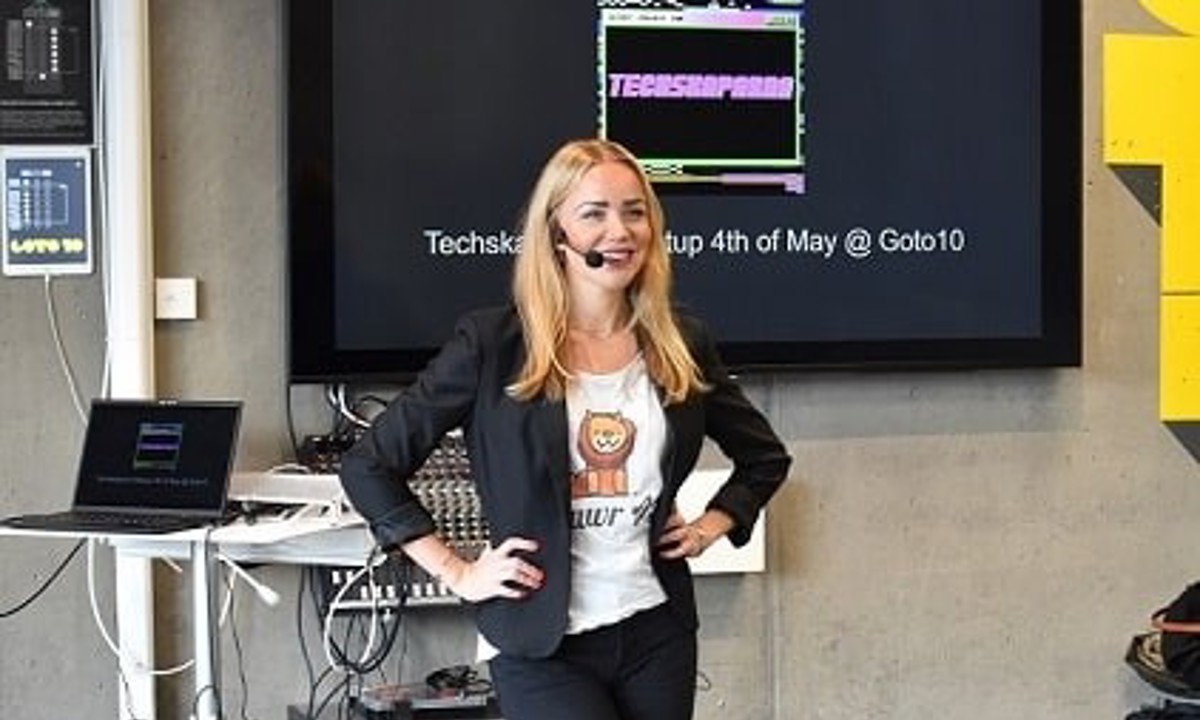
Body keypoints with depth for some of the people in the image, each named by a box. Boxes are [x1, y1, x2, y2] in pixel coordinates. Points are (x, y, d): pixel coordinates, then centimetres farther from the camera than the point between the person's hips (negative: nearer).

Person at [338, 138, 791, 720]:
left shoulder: (682, 345, 6)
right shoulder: (491, 344, -6)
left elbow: (766, 458, 23)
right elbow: (368, 466, -2)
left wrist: (712, 524, 8)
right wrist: (457, 573, -5)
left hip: (658, 633, 4)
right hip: (544, 647, -4)